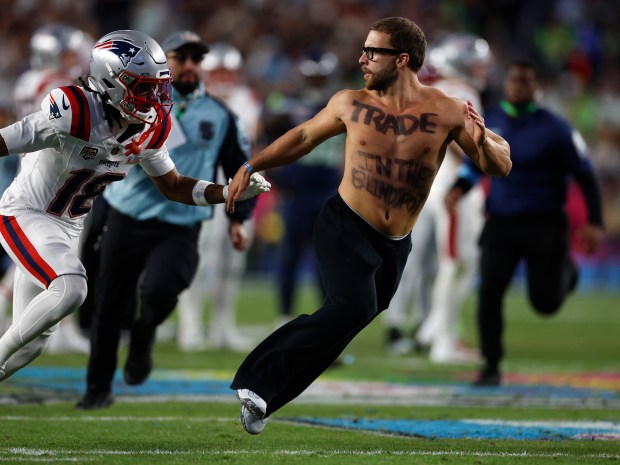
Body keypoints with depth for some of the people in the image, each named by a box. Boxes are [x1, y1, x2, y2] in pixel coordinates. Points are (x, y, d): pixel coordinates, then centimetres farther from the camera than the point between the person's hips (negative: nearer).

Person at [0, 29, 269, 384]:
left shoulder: (149, 130, -6)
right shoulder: (75, 114, -29)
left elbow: (173, 186, 9)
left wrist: (230, 192, -4)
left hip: (68, 229, 8)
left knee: (33, 341, 9)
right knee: (70, 288, -32)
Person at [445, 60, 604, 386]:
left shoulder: (553, 129, -11)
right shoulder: (489, 123, 2)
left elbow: (584, 175, -5)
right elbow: (476, 162, 17)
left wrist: (594, 222, -10)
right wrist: (460, 187, -3)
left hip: (544, 225, -3)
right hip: (500, 222, 3)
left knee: (545, 303, 4)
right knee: (489, 290, -14)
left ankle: (565, 270, 40)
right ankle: (491, 366, -3)